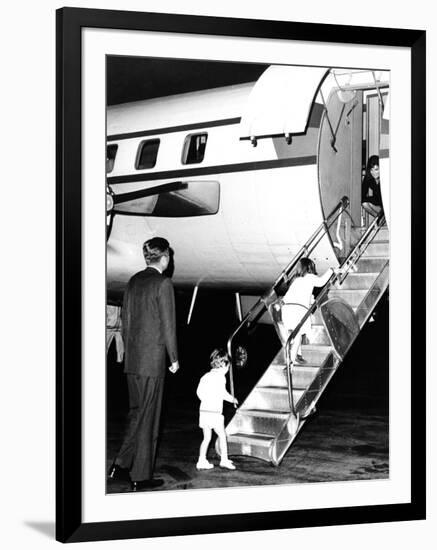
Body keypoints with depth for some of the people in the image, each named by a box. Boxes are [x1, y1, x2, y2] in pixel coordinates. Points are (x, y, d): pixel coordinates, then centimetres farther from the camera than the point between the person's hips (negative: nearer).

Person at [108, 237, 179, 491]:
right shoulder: (163, 283, -12)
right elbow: (168, 324, -12)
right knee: (148, 417, 2)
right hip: (153, 358, -6)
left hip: (132, 359, 7)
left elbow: (125, 320, 13)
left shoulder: (134, 281, 8)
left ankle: (121, 465, 16)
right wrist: (174, 358, -3)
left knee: (137, 413, 19)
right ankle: (141, 476, 9)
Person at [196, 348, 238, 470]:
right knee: (222, 435, 6)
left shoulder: (206, 376, 12)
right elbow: (222, 393, -17)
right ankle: (224, 460, 7)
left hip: (203, 410, 7)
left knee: (207, 437, 12)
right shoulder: (220, 377, -8)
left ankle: (202, 461, 10)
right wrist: (232, 399, -1)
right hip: (215, 411, -6)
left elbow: (199, 391, 13)